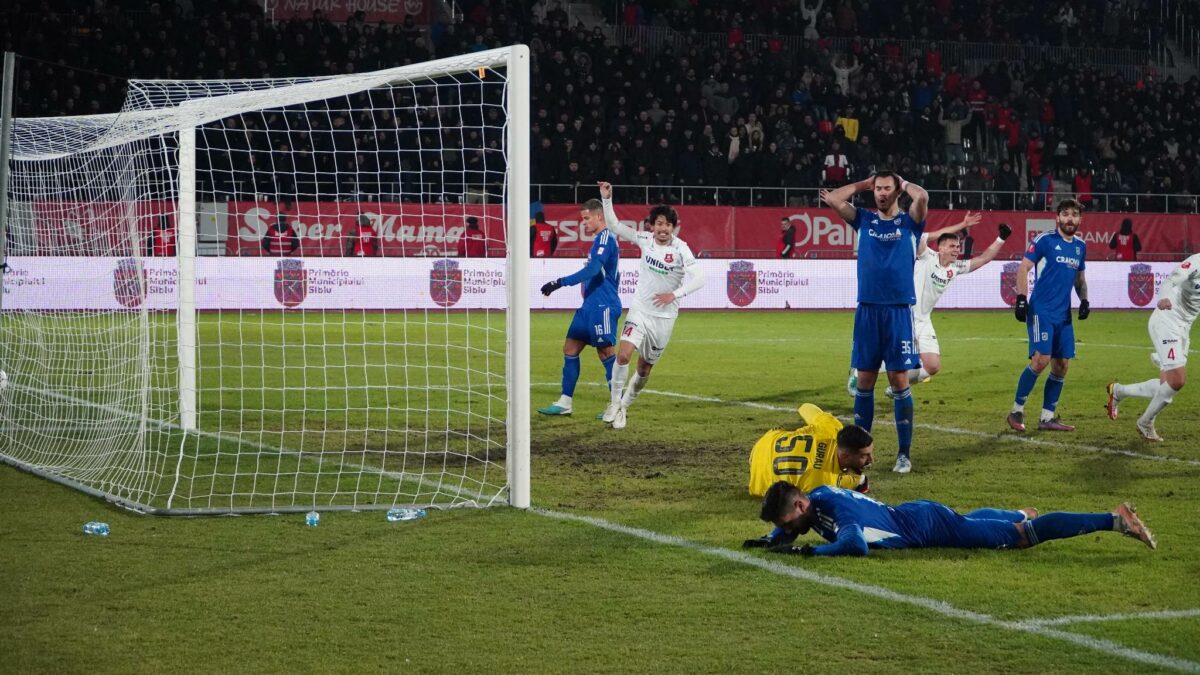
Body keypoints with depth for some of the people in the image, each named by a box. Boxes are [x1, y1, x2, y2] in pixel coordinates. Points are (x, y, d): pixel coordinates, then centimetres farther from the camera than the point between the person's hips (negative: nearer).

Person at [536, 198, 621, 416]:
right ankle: (564, 403, 13)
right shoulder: (600, 239, 17)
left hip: (602, 306, -11)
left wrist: (561, 282, -29)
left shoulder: (605, 238, -14)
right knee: (570, 348, 9)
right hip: (590, 306, 11)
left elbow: (594, 269, -26)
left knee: (606, 353, -7)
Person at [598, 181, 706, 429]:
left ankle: (624, 404, 31)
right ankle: (615, 404, -3)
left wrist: (675, 294, -29)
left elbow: (699, 278, -20)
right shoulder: (645, 239, -5)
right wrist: (606, 199, -9)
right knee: (623, 355, -19)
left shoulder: (680, 249, -15)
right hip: (640, 309, 1)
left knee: (644, 367, 9)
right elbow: (614, 226, 2)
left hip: (664, 316, -1)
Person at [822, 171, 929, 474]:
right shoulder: (864, 220, 11)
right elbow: (833, 199, 1)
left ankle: (904, 453, 3)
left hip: (899, 310, -3)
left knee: (899, 381, -2)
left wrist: (902, 183, 2)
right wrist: (863, 184, 8)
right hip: (867, 310, 3)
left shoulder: (909, 222, 3)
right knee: (863, 381, 5)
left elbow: (922, 197, -16)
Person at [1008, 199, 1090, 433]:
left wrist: (1084, 300, 11)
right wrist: (1021, 298, -17)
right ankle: (1016, 411, -5)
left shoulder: (1080, 246, 14)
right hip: (1041, 310, -7)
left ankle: (1047, 417, 12)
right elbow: (1023, 268, -8)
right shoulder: (1045, 240, -6)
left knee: (1061, 365, 4)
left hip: (1064, 314, 7)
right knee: (1041, 359, -17)